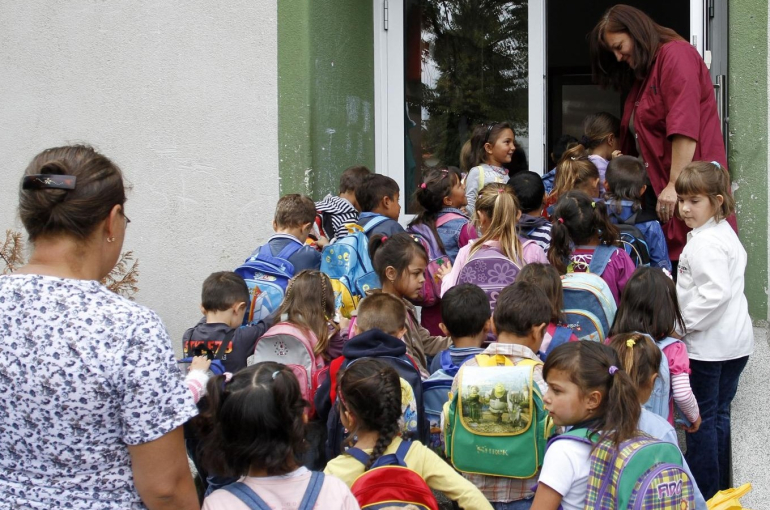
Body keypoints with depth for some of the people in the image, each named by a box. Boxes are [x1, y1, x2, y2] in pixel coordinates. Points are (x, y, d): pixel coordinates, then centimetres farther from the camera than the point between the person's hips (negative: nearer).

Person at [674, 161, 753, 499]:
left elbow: (715, 293, -29)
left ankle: (702, 494, 7)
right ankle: (719, 488, 25)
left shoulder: (705, 243, -20)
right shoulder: (726, 234, 13)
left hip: (709, 344, -10)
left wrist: (681, 324, -20)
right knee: (719, 415, 17)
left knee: (701, 419, 0)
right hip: (735, 340, 10)